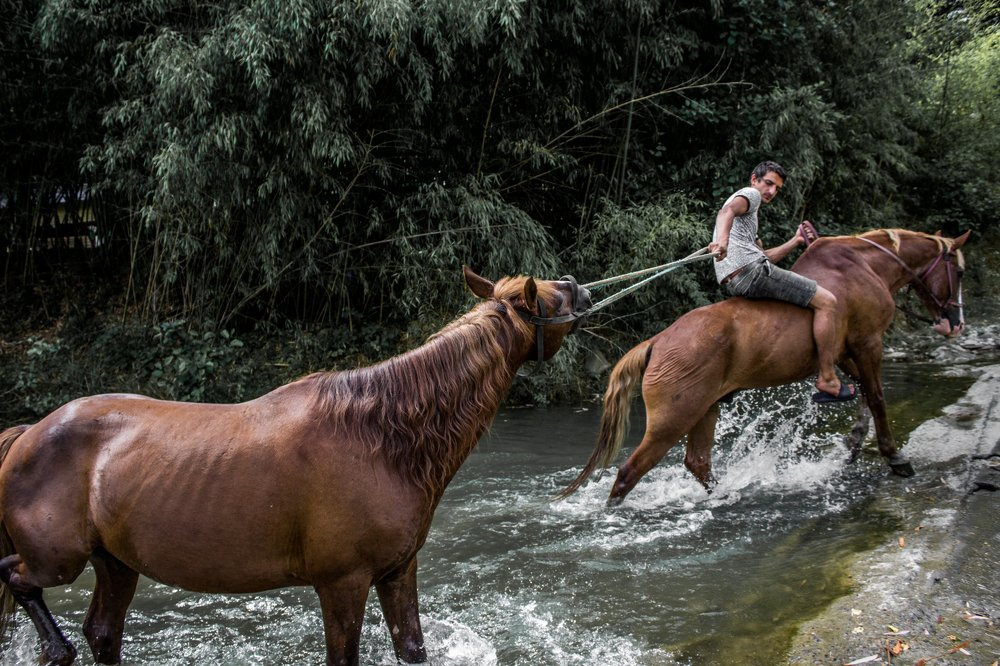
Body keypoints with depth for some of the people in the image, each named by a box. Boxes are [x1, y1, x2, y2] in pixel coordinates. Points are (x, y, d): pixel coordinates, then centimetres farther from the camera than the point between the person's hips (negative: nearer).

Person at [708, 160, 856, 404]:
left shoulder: (747, 219, 34)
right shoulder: (750, 194, 5)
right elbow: (728, 210, -20)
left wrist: (795, 242, 25)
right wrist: (722, 240, -39)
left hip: (733, 281, 11)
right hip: (751, 271, -11)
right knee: (826, 301, -10)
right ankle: (828, 380, -9)